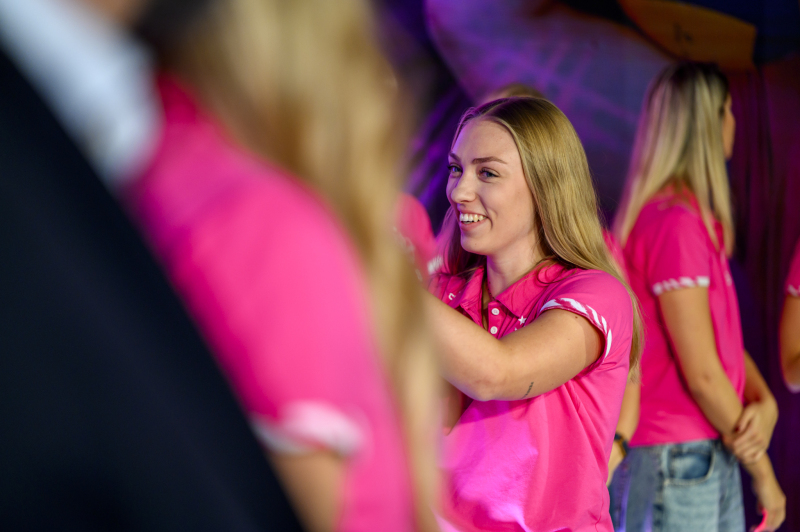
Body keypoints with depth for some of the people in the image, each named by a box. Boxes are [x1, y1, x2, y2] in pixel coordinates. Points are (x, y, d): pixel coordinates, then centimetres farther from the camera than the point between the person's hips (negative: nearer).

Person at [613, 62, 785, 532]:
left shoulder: (700, 222, 14)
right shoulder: (674, 223, -17)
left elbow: (728, 340, 12)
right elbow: (702, 373, -18)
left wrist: (765, 404, -6)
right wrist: (762, 470, -8)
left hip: (715, 451, 9)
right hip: (677, 458, -9)